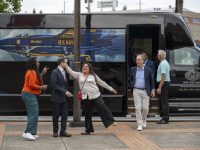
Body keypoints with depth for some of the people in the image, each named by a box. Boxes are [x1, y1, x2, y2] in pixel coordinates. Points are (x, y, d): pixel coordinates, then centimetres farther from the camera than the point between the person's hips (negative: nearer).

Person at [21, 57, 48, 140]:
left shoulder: (31, 72, 16)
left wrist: (42, 73, 18)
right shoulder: (32, 72, -15)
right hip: (30, 95, -11)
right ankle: (27, 132, -21)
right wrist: (41, 87, -14)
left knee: (31, 114, 10)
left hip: (29, 94, 11)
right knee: (34, 113, -15)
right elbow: (31, 85, -22)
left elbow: (37, 80, 22)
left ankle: (32, 133, 10)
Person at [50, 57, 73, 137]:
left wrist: (66, 92, 5)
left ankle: (63, 131, 5)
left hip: (64, 98, 7)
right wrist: (64, 91, -19)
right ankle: (55, 131, 14)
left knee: (65, 115, 2)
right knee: (56, 115, 3)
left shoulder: (64, 72, 15)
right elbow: (54, 85, -16)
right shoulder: (55, 72, -10)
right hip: (57, 98, -7)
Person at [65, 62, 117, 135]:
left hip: (96, 96, -2)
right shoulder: (79, 75, 10)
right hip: (86, 97, 2)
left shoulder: (93, 75, 7)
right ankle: (88, 130, 16)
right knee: (87, 114, 8)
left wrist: (111, 89, 9)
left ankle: (111, 121, -1)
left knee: (103, 108, -14)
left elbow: (101, 83, 10)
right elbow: (70, 72, 4)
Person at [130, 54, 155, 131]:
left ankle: (144, 120, 30)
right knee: (138, 108, -4)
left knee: (145, 108, 2)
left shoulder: (148, 70, -2)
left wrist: (153, 90, 5)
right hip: (136, 91, 1)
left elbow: (152, 81, 7)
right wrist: (132, 85, 9)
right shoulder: (133, 69, 4)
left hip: (145, 91, -1)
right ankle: (139, 124, 0)